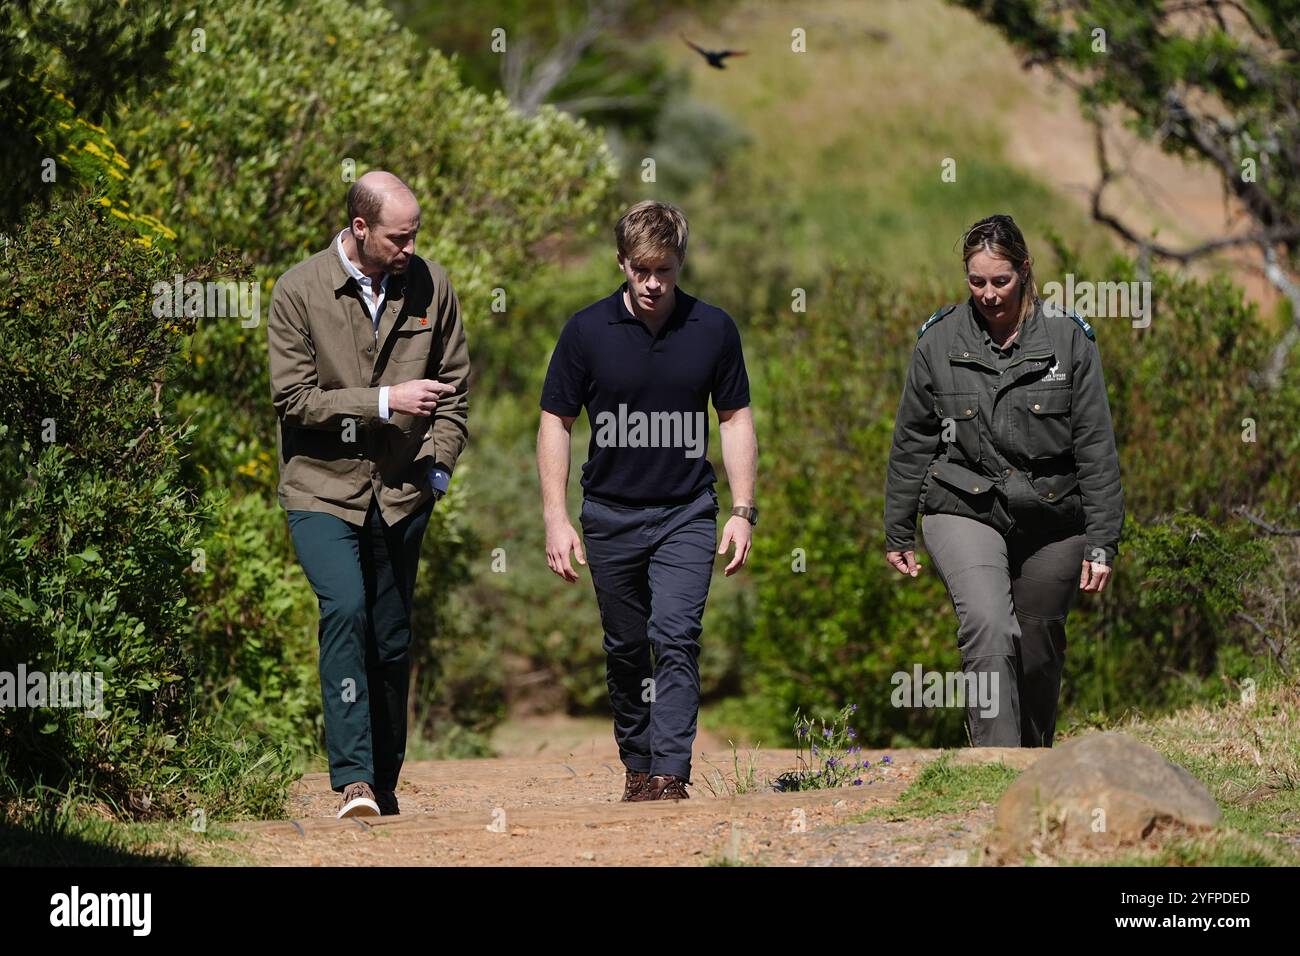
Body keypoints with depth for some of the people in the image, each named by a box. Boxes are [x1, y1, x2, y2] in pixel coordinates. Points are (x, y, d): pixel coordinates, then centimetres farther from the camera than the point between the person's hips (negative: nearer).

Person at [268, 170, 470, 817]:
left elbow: (453, 384, 13)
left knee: (392, 641, 8)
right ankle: (353, 779, -24)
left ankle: (385, 782, 21)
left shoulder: (430, 285, 3)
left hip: (401, 493, 4)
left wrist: (439, 465, 1)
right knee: (345, 608, -23)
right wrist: (384, 401, -16)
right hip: (322, 488, -4)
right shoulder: (299, 291, -7)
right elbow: (293, 396, -10)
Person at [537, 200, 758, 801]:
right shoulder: (588, 332, -4)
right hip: (610, 514, 1)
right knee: (626, 650, 10)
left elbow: (735, 418, 8)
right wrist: (555, 518, -4)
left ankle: (671, 773, -17)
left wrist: (743, 511, 1)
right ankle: (637, 767, 24)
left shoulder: (713, 330, -1)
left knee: (676, 639, -15)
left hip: (686, 513, -1)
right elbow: (556, 422, 2)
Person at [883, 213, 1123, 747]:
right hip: (964, 510, -1)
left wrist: (1101, 542, -5)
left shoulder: (1067, 338, -2)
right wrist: (898, 532, 12)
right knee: (987, 627, -24)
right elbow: (912, 442, 9)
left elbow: (1096, 445, -1)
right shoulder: (939, 340, 0)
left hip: (1051, 518, 1)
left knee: (1038, 649, 12)